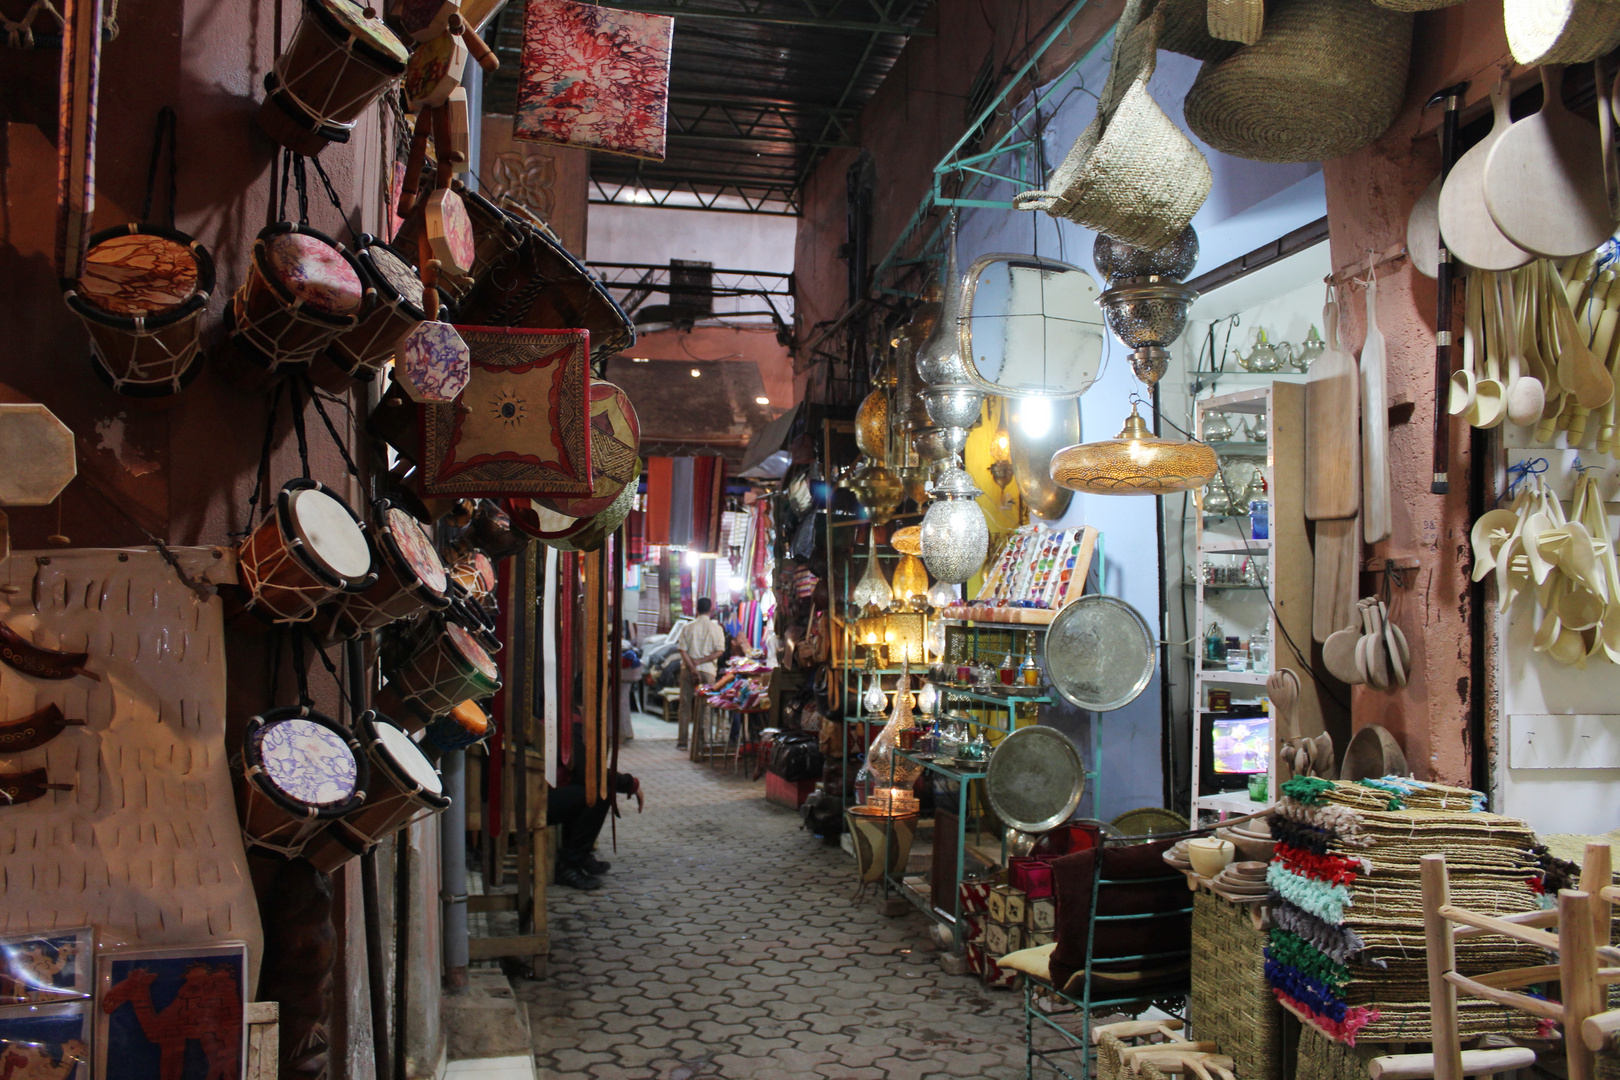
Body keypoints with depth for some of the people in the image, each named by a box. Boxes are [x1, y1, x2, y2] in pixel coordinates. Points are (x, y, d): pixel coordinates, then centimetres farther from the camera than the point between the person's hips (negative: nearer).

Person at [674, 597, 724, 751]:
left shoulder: (687, 627, -1)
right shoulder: (716, 628, -1)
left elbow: (683, 650, -8)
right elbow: (719, 651, -8)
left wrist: (692, 668, -11)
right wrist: (700, 661, -8)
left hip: (688, 669, 0)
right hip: (707, 671, 0)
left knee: (685, 705, 7)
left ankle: (682, 741, 7)